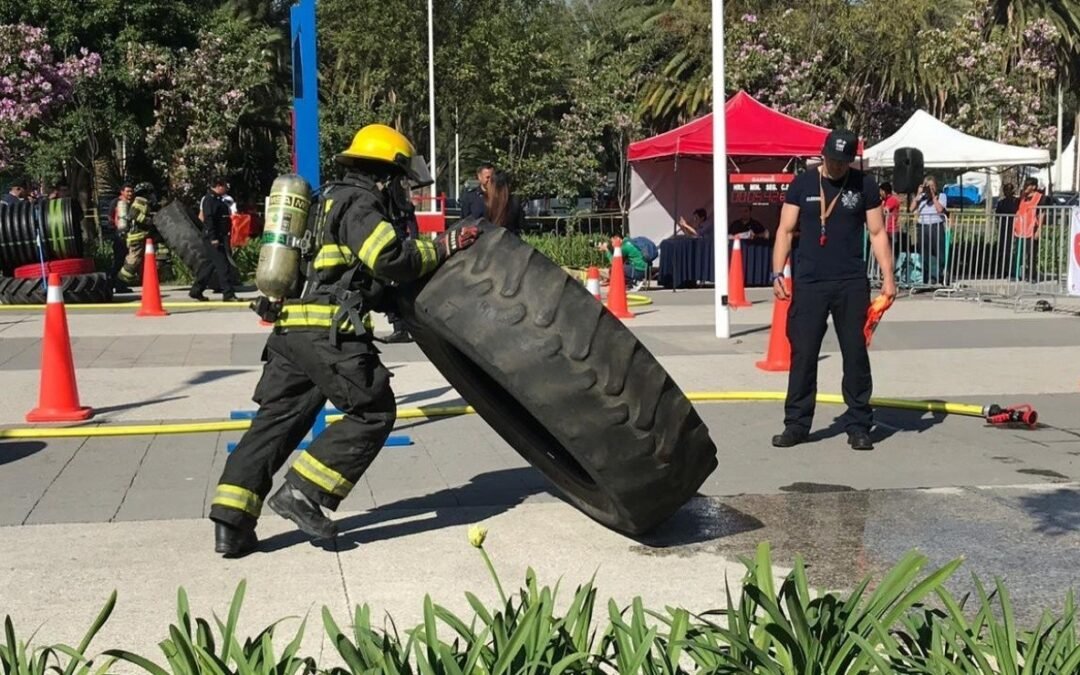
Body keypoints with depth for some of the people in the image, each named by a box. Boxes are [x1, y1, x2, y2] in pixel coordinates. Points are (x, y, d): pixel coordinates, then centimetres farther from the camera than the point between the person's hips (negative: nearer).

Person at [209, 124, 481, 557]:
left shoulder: (330, 202, 26)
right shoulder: (358, 204, -4)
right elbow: (391, 259, -15)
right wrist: (441, 249, -4)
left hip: (290, 329, 10)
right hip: (330, 332, -10)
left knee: (277, 420, 10)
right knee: (373, 412, 1)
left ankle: (231, 522, 6)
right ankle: (302, 492, -3)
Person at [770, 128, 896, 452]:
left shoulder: (864, 185, 5)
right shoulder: (802, 183, 4)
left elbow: (877, 232, 6)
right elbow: (786, 230, 4)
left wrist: (888, 276, -2)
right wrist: (778, 273, -5)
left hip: (852, 284, 0)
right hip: (808, 283, 0)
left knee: (856, 354, 3)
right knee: (802, 354, 1)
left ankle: (859, 425, 12)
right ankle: (796, 424, 10)